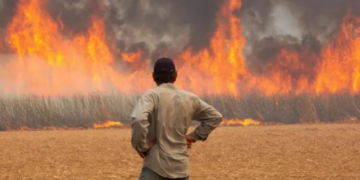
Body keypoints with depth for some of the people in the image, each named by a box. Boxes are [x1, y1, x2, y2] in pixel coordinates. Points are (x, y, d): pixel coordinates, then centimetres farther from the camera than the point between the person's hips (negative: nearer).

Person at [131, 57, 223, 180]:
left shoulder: (152, 95, -8)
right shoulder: (190, 99, 9)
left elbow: (139, 120, -26)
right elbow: (215, 117, 19)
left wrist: (141, 146, -12)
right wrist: (194, 136, 16)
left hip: (156, 166, -5)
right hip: (181, 167, 5)